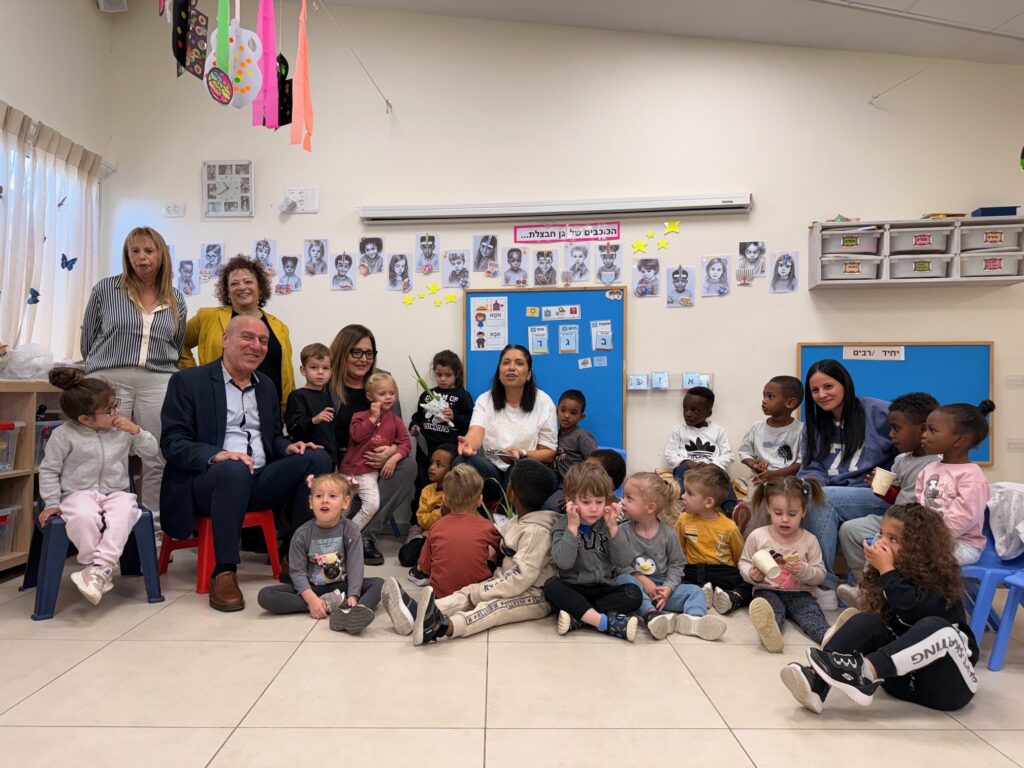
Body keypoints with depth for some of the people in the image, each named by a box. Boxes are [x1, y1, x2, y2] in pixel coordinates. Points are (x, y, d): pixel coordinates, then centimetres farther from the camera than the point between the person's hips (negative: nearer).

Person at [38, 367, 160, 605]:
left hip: (116, 493, 2)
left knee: (123, 514, -34)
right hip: (78, 494, -2)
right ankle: (102, 572, -22)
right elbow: (49, 470, 4)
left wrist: (136, 431, -6)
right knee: (84, 517, -37)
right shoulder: (64, 435, -4)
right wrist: (52, 503, -2)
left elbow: (151, 451, 10)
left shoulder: (122, 430, 5)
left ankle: (99, 568, -34)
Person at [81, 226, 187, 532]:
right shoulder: (105, 289, 4)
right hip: (110, 381, -1)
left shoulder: (175, 300, 11)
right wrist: (101, 370, 15)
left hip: (158, 384, 2)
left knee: (157, 460, 2)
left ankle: (155, 527, 12)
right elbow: (88, 337, 11)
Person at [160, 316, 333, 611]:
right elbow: (172, 443, -7)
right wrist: (217, 455, -27)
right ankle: (224, 573, -25)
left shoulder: (266, 386, 18)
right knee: (234, 469, -39)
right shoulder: (188, 381, 1)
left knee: (317, 458, -17)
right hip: (208, 481, -5)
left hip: (260, 480, 6)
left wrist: (288, 447, -3)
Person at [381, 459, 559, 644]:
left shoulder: (536, 531, -17)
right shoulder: (517, 522, 14)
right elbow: (506, 559, 16)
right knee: (467, 592, -14)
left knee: (495, 606, -35)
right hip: (511, 585, 9)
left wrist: (479, 592, -22)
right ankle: (415, 613, -37)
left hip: (536, 595, -9)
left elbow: (522, 576, -23)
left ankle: (443, 627, -63)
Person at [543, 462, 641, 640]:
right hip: (574, 589, -2)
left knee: (634, 592, -23)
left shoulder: (607, 524, 6)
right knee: (551, 586, -30)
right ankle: (607, 622, -36)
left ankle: (577, 617, -29)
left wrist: (613, 528, -10)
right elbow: (564, 563, -17)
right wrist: (573, 527, -21)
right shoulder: (563, 525, -2)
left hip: (605, 588, 3)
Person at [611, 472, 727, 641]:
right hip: (635, 583, -2)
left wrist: (668, 587, -14)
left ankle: (693, 618, -47)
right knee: (625, 580, -33)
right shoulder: (622, 532, -4)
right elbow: (619, 566, -6)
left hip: (660, 586, 3)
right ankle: (651, 614, -52)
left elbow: (676, 564, 3)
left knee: (695, 591, -14)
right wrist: (642, 580, -17)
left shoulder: (668, 534, 0)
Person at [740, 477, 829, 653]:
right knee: (767, 605, -36)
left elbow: (820, 574, 3)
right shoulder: (757, 536, 1)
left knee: (812, 612, -29)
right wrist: (752, 575, -12)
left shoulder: (809, 540, 3)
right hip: (768, 591, -2)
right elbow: (744, 562, 11)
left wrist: (804, 571, -18)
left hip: (800, 594, 2)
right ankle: (770, 631, -68)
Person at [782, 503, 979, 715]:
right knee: (865, 622, -19)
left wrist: (887, 570, -24)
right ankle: (817, 683, -40)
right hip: (905, 676, 5)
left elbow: (913, 612, -31)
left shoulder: (940, 578, -12)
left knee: (934, 626, -33)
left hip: (949, 682, -5)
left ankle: (864, 672, -50)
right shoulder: (897, 575, 7)